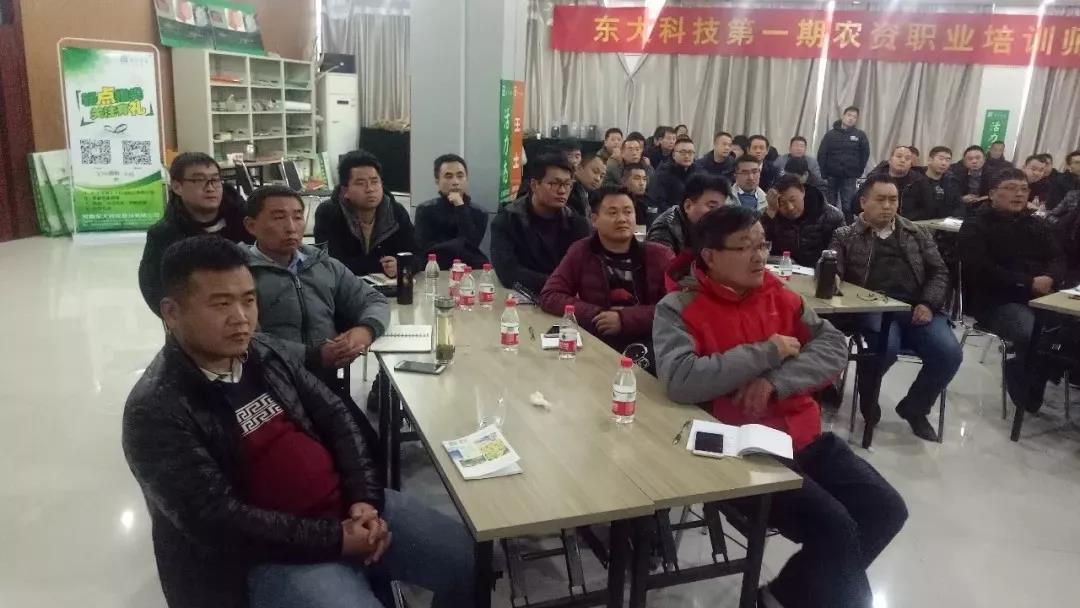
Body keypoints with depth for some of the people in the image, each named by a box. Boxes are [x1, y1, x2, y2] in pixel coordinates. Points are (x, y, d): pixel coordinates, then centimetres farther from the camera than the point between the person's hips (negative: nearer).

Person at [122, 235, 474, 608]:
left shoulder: (264, 352, 6)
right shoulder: (156, 411, -14)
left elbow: (335, 419, 9)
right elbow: (217, 520, -19)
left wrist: (365, 498, -6)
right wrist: (335, 540, -19)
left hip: (348, 507, 6)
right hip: (271, 554, -6)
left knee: (471, 561, 2)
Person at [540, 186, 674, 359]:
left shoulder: (659, 255, 1)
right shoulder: (581, 252, 4)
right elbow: (549, 296, 0)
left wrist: (624, 319, -16)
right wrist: (597, 315, -12)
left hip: (649, 345, -1)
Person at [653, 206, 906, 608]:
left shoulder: (777, 293, 8)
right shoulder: (678, 309, -10)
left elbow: (834, 347, 2)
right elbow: (679, 381, -25)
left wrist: (775, 381, -17)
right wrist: (767, 352, -18)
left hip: (804, 437, 7)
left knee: (886, 510, 0)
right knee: (834, 527, -20)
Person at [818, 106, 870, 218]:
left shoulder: (860, 135, 3)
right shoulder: (830, 134, 2)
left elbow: (865, 154, 6)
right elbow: (821, 155, -1)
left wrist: (858, 172, -2)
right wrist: (823, 174, -8)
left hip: (850, 177, -1)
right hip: (831, 176, 1)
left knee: (848, 206, -1)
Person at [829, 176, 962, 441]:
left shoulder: (918, 234, 20)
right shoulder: (845, 236, 13)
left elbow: (939, 272, 15)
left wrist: (928, 304, -2)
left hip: (916, 309, 3)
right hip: (873, 309, -3)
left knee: (949, 353, -21)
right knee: (886, 348, -35)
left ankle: (913, 407, 8)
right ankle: (868, 403, 0)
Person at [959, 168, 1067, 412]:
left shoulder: (1038, 224, 22)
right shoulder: (975, 225, 1)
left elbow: (1058, 259, 12)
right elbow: (981, 271, -12)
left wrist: (1050, 278, -12)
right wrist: (1028, 283, -16)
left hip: (1041, 297, 6)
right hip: (995, 300, -6)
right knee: (1034, 333, -33)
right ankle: (1028, 395, -11)